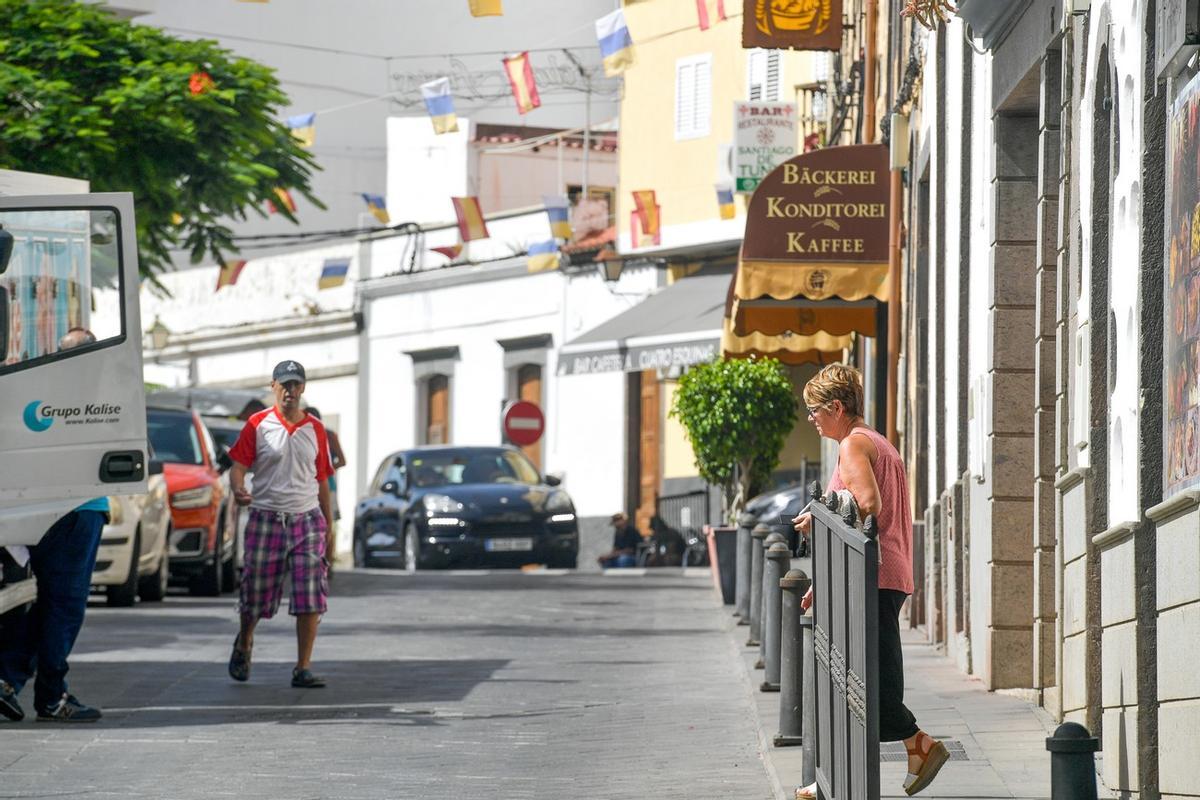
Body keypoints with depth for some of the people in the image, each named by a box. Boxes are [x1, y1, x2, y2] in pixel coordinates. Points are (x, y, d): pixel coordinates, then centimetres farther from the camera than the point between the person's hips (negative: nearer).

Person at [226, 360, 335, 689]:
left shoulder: (315, 429, 10)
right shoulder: (258, 425, 1)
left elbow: (322, 481, 14)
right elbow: (238, 466, -4)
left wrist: (328, 526, 10)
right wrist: (237, 489, -27)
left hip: (307, 520, 2)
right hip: (266, 519, -2)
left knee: (311, 598, -9)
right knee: (256, 594, 7)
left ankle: (303, 668, -6)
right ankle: (244, 643, 38)